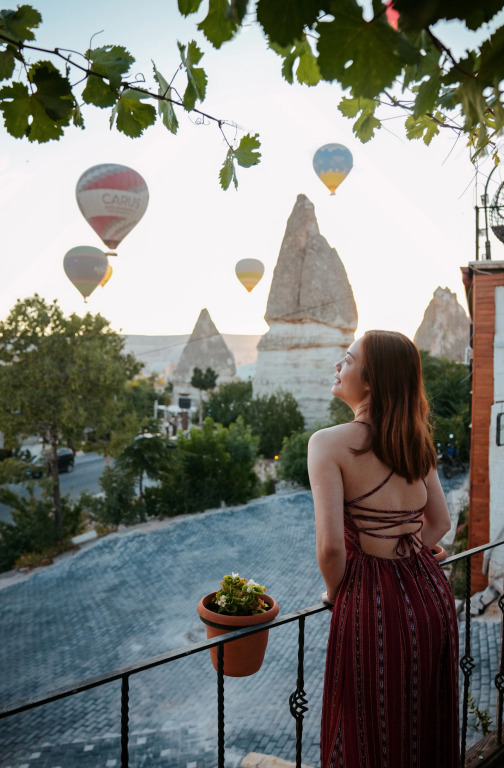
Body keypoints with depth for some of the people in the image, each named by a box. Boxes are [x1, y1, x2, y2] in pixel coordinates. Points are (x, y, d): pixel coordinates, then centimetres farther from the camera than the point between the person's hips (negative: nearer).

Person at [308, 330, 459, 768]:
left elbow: (330, 546, -22)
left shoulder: (330, 443, -18)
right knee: (428, 729, 26)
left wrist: (335, 592, -3)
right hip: (432, 595, 7)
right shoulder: (415, 440, 3)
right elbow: (439, 522, 12)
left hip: (376, 604, -6)